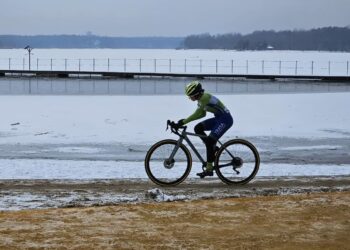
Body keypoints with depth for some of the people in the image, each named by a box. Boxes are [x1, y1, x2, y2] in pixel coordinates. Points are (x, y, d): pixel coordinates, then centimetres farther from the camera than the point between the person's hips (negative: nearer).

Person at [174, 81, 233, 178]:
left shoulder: (205, 97, -22)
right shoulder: (201, 99, 7)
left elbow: (196, 114, -25)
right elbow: (202, 114, 15)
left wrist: (183, 122, -23)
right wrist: (185, 120, 7)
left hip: (225, 119, -10)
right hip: (218, 118, 10)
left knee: (210, 140, -16)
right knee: (198, 128, 0)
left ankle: (209, 169, -10)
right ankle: (213, 148, 9)